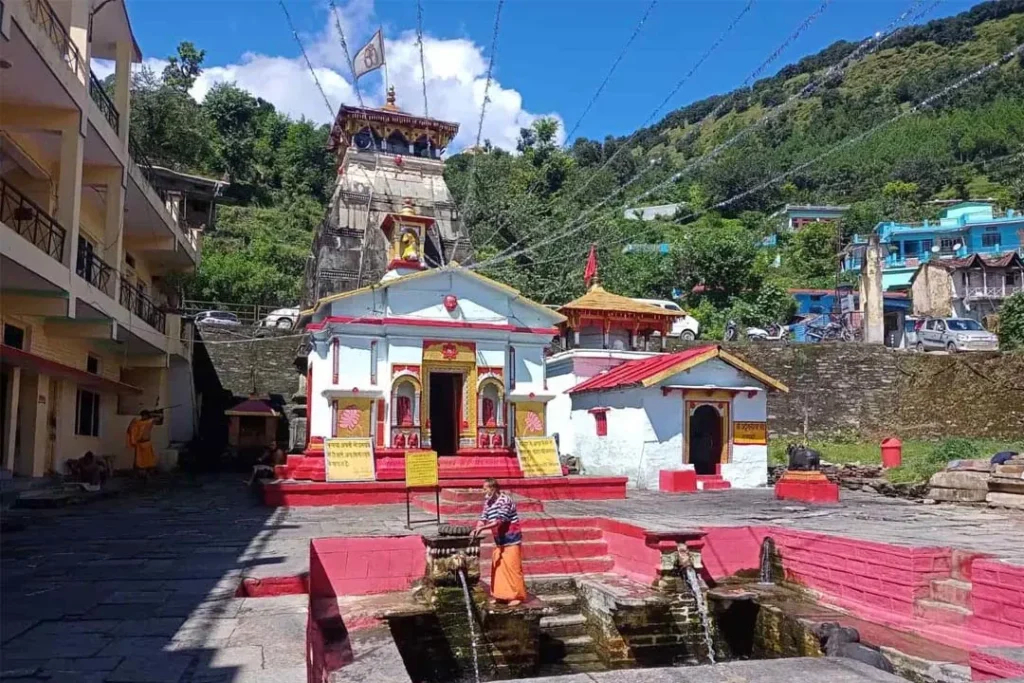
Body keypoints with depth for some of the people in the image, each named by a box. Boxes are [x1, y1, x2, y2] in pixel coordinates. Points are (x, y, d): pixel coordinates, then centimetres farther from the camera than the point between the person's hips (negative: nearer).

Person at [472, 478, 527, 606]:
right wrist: (476, 529, -17)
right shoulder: (488, 502, 6)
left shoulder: (504, 500, -19)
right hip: (499, 541, 8)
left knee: (512, 567, -6)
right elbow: (483, 518, 2)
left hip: (511, 540, -8)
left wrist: (482, 528, -30)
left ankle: (517, 596, 1)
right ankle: (499, 595, 18)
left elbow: (500, 521, -25)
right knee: (497, 567, 9)